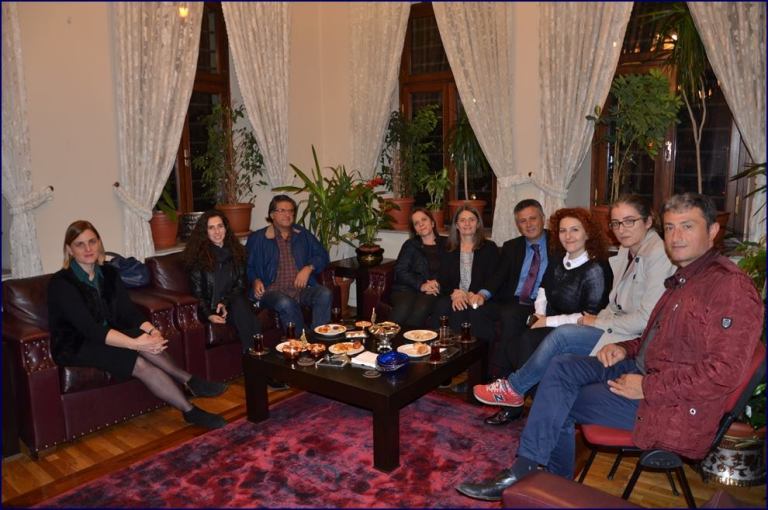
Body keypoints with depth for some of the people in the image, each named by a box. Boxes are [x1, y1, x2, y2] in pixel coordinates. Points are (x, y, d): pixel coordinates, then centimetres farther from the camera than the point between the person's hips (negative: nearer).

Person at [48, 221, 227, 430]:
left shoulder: (109, 273, 3)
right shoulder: (61, 283, -17)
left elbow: (129, 312, -4)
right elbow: (90, 329, -27)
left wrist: (151, 330, -26)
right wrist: (135, 343, -36)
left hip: (107, 337, 5)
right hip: (75, 347, -5)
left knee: (145, 337, -29)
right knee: (141, 363, -29)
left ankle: (188, 382, -23)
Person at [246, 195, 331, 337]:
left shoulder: (303, 235, 20)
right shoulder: (257, 238, 11)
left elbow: (322, 256, 17)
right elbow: (248, 266, 11)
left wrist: (309, 268, -2)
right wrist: (255, 281, -9)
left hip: (303, 288, 3)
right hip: (274, 290, -3)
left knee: (325, 294, -29)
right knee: (285, 303, -38)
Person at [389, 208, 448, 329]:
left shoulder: (445, 244, 17)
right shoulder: (410, 245, 18)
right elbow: (400, 270, 5)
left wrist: (436, 284, -13)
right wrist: (421, 285, -11)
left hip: (432, 291, 0)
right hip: (407, 288, 1)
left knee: (421, 309, -35)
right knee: (403, 308, -34)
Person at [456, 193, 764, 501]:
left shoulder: (731, 286, -17)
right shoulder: (682, 279, 15)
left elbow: (724, 372, -23)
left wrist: (647, 388, -20)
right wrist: (626, 349, 4)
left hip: (672, 406, -9)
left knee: (559, 405, -11)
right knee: (562, 367, -8)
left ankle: (522, 474, 7)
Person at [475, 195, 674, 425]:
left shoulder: (658, 255, -16)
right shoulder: (626, 251, 12)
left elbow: (647, 319, -20)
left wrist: (599, 323, -12)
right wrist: (598, 319, -5)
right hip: (622, 329, 8)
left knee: (564, 335, -19)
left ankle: (513, 388, -3)